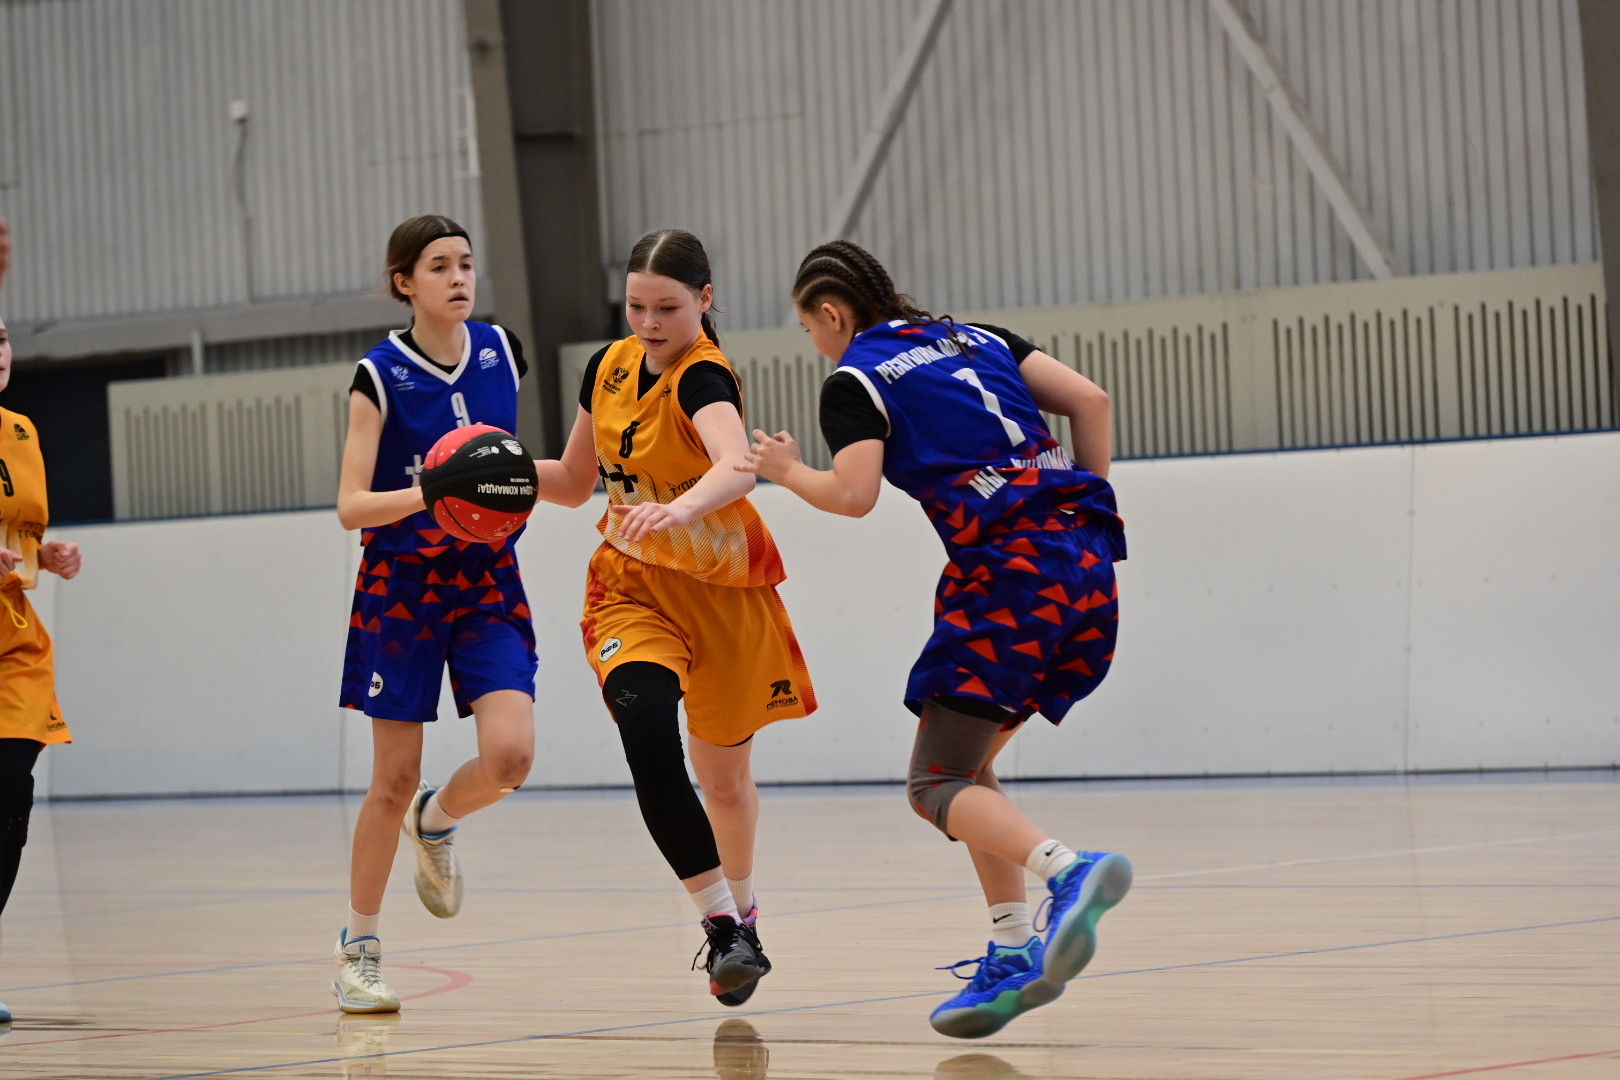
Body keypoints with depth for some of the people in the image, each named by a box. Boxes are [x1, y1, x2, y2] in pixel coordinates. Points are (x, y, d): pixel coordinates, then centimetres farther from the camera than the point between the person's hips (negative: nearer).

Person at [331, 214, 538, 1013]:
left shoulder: (500, 352, 3)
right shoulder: (380, 377, -9)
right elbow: (350, 506, -14)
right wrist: (426, 494, -28)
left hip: (488, 579, 3)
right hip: (401, 582, -3)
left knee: (510, 753, -16)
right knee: (394, 779, -1)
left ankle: (436, 824, 18)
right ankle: (358, 948, 15)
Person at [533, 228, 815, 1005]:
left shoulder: (704, 378, -23)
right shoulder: (610, 367, -3)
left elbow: (736, 467, -46)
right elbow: (575, 483, 11)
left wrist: (681, 509, -66)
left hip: (722, 590, -3)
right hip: (633, 585, 3)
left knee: (723, 771, 14)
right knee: (651, 746, -23)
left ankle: (742, 913, 42)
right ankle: (723, 928, -17)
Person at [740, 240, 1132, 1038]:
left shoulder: (853, 380, 4)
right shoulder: (978, 339, 23)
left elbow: (854, 495, -10)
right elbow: (1089, 399, 15)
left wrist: (787, 471, 9)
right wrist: (1082, 515, 18)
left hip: (1010, 569, -8)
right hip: (1085, 568, 8)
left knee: (937, 785, -4)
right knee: (967, 764, 19)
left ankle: (1070, 871, -32)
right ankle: (1013, 957, 8)